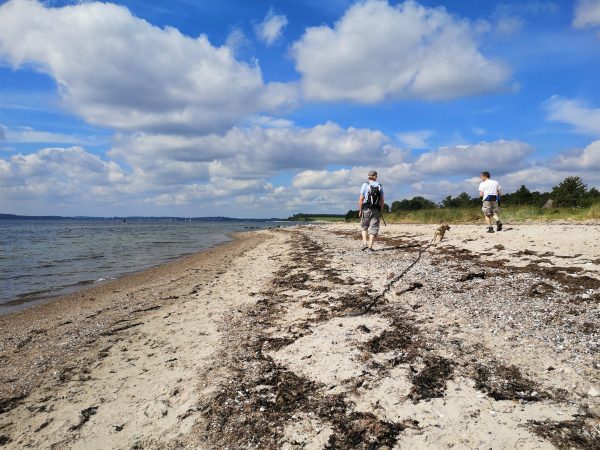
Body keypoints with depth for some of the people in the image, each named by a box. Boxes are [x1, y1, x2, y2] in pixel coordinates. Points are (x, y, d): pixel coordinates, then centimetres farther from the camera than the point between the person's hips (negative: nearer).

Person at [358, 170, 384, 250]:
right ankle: (370, 246, 0)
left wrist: (360, 210, -2)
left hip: (366, 210, -1)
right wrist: (381, 211, 11)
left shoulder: (365, 185, -3)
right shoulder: (380, 186, 5)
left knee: (364, 227, 15)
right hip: (376, 210, 1)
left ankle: (365, 243, 1)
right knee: (373, 228, 5)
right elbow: (382, 200, 4)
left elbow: (361, 199, -8)